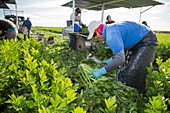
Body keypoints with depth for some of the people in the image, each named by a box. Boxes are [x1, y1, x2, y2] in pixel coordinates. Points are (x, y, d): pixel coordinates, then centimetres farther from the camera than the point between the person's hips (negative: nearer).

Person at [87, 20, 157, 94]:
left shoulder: (111, 34, -27)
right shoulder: (110, 30, 4)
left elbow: (120, 59, -34)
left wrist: (101, 71, -28)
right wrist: (111, 60, 6)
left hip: (147, 41, -10)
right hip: (138, 42, 10)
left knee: (134, 74, -14)